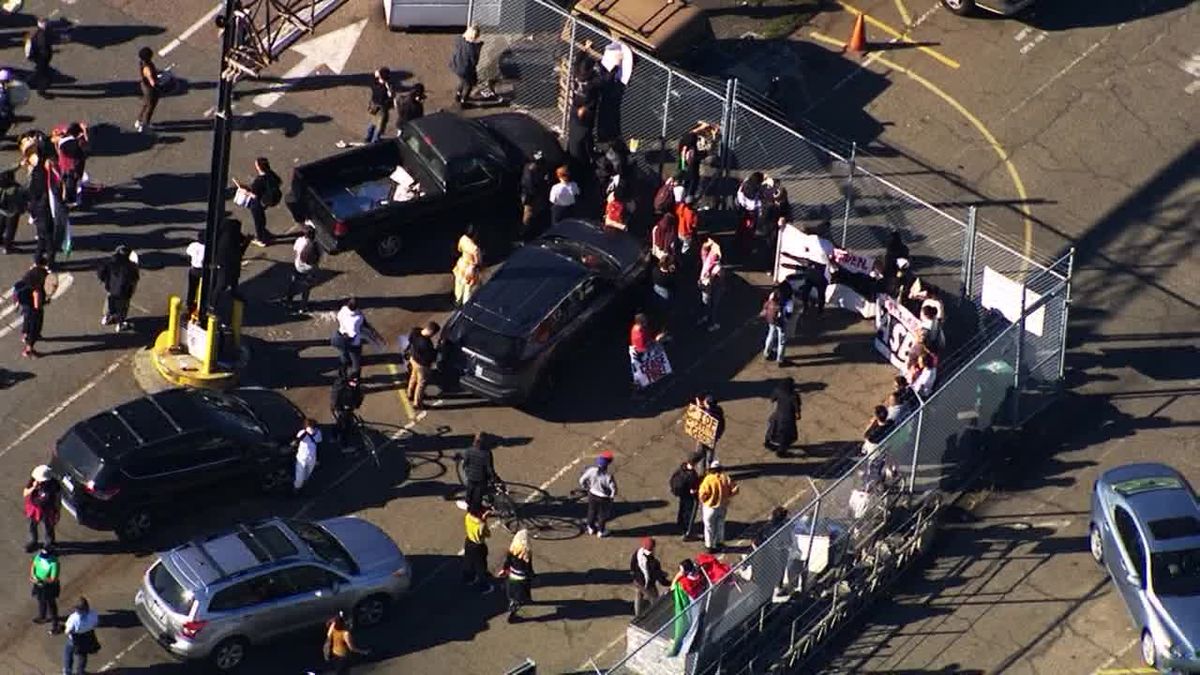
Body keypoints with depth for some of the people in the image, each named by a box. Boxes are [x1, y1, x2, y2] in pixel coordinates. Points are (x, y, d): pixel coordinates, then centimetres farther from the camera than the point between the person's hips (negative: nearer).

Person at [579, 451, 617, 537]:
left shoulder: (591, 470, -23)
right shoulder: (608, 476, -35)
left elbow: (582, 481, -10)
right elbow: (614, 490, -27)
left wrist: (587, 488, 9)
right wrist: (611, 496, -5)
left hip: (592, 495, 4)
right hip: (603, 499, -4)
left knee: (592, 512, 28)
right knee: (603, 515, 21)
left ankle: (591, 528, 49)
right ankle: (601, 531, 41)